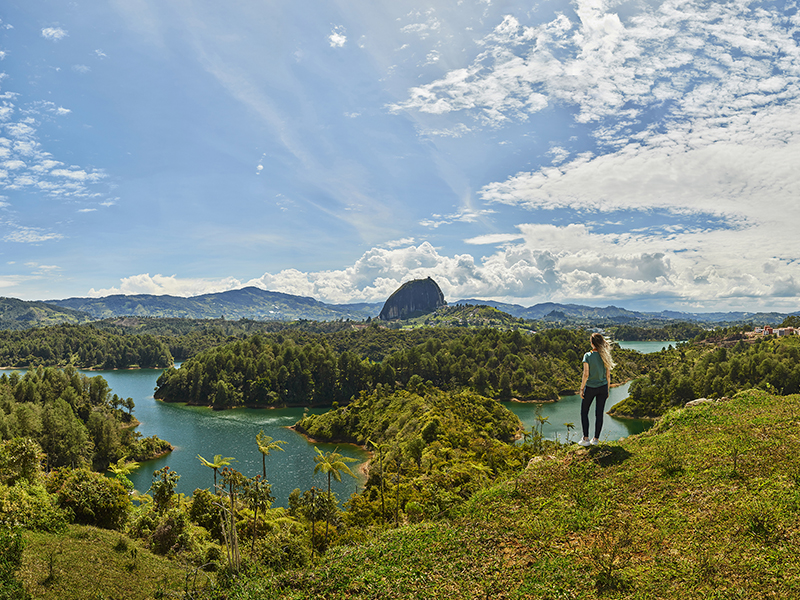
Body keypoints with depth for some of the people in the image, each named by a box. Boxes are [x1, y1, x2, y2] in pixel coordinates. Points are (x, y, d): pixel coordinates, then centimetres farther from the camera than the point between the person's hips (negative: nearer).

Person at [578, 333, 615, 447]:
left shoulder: (588, 356, -13)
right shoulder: (605, 356, -1)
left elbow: (586, 374, -15)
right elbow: (608, 375, 3)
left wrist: (582, 388, -6)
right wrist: (607, 390, 13)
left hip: (590, 388, -4)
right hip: (603, 387, 4)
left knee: (584, 412, 11)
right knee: (599, 413, 10)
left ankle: (586, 438, 8)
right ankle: (596, 439, 16)